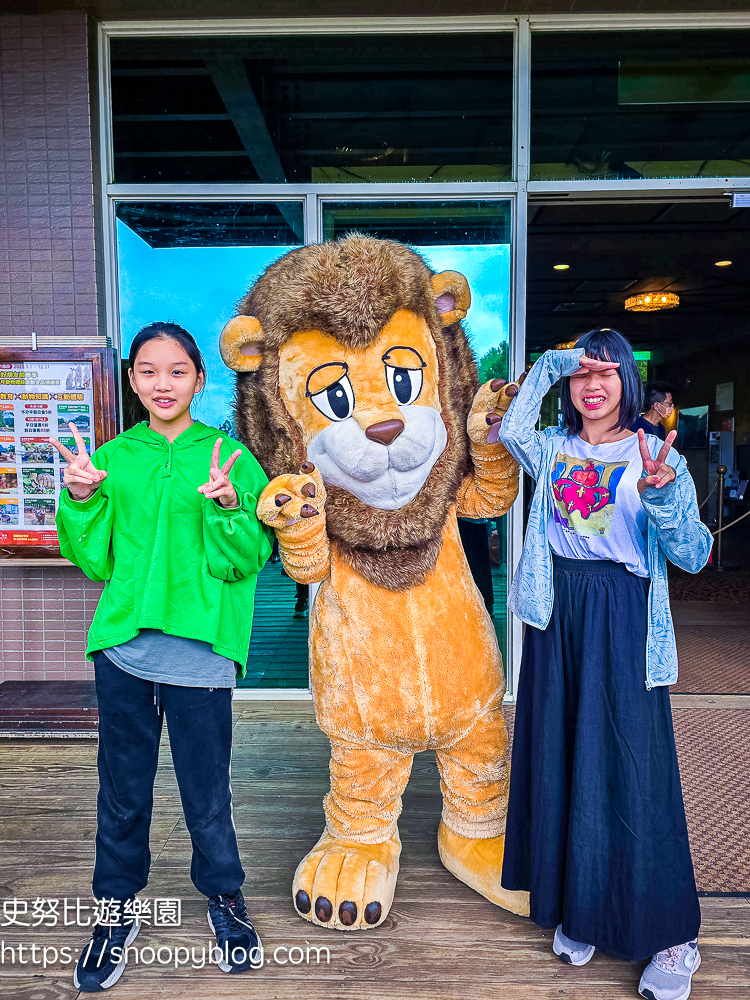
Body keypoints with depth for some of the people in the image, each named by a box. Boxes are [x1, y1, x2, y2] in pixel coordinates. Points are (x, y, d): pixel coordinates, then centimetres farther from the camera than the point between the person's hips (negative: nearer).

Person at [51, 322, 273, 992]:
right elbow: (96, 562, 6)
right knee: (122, 787, 15)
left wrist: (226, 508, -24)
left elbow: (246, 561, -7)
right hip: (121, 646, 3)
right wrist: (81, 501, -9)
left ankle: (225, 900, 35)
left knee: (207, 791, 9)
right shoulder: (112, 459, 8)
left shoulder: (230, 459, -1)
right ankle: (119, 909, 38)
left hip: (199, 651, -2)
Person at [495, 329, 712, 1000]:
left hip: (625, 618, -3)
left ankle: (669, 933, 20)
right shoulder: (553, 450, 10)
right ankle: (576, 907, 30)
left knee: (632, 765, 0)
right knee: (560, 758, 11)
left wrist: (662, 495, -26)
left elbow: (692, 555, -9)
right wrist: (548, 366, -7)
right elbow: (509, 429, -10)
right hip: (558, 615, 3)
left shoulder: (657, 457, 0)